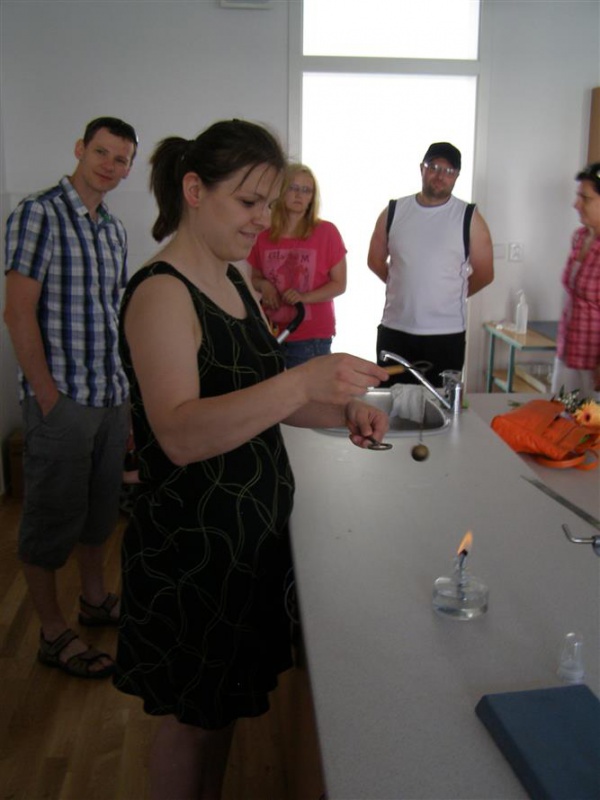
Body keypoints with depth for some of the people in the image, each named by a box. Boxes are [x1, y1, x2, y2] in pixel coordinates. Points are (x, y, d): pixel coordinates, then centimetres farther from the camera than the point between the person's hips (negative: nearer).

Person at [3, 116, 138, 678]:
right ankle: (53, 634, 18)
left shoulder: (114, 229, 13)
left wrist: (122, 384, 13)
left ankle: (95, 599, 38)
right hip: (61, 399, -8)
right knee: (52, 515, 4)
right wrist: (48, 397, -17)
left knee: (100, 505, 19)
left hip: (111, 396, 8)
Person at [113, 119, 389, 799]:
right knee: (192, 715, 12)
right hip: (191, 541, -8)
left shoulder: (233, 280, 8)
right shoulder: (160, 293, -20)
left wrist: (341, 412, -1)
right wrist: (301, 383, -43)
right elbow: (181, 435, -32)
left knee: (224, 702, 23)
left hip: (250, 529, 8)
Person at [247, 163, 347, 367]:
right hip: (272, 332, 3)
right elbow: (254, 278, 18)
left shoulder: (326, 232, -4)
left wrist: (304, 297, -17)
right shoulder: (263, 234, 5)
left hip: (312, 337, -3)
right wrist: (264, 285, -5)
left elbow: (339, 284, -2)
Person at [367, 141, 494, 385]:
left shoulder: (469, 218, -2)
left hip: (447, 334, -2)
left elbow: (484, 274, 2)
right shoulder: (394, 212, 4)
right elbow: (376, 260, 13)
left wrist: (451, 296, 9)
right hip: (394, 330, 2)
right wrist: (405, 287, 10)